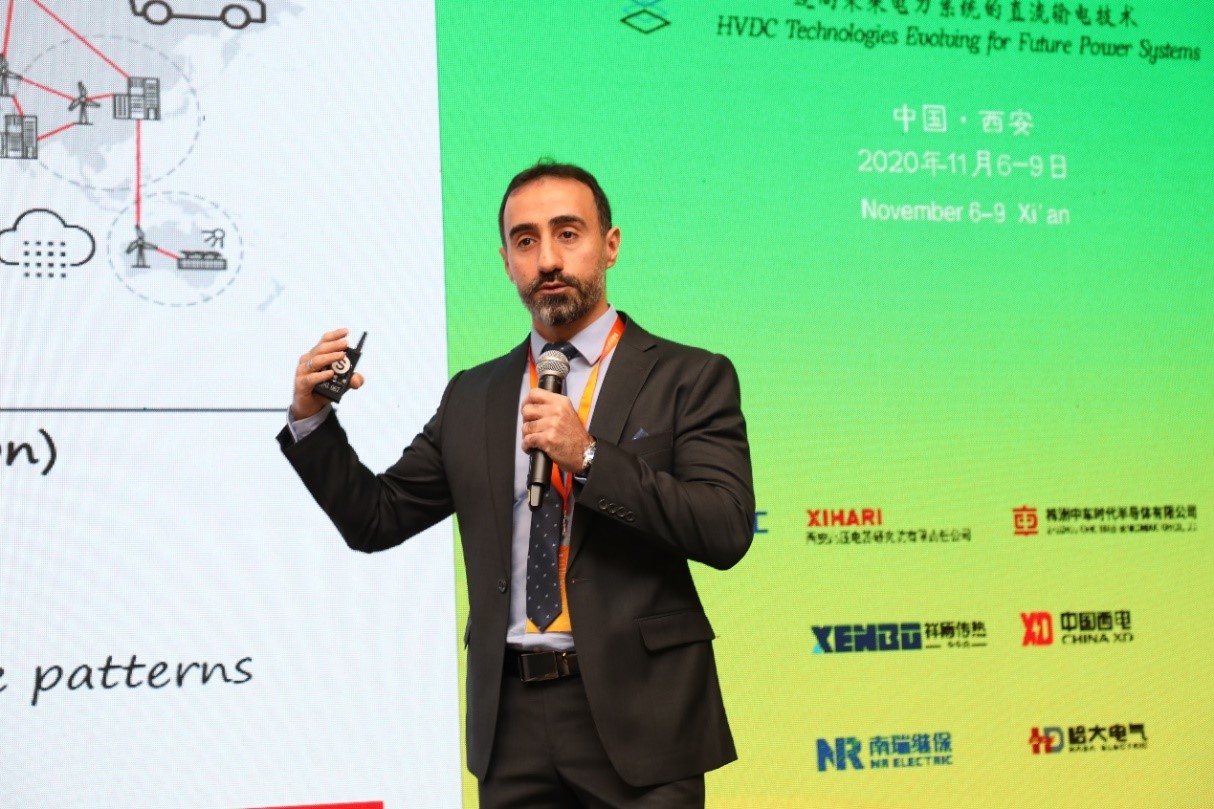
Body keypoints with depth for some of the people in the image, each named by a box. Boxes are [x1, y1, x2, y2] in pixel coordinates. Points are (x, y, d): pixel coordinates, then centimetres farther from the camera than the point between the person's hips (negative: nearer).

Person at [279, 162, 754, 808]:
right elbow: (376, 520, 13)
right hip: (513, 724, 3)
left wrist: (589, 457, -19)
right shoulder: (472, 398, 11)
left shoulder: (689, 378, -1)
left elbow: (727, 531, -12)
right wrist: (311, 418, 0)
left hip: (634, 713, -3)